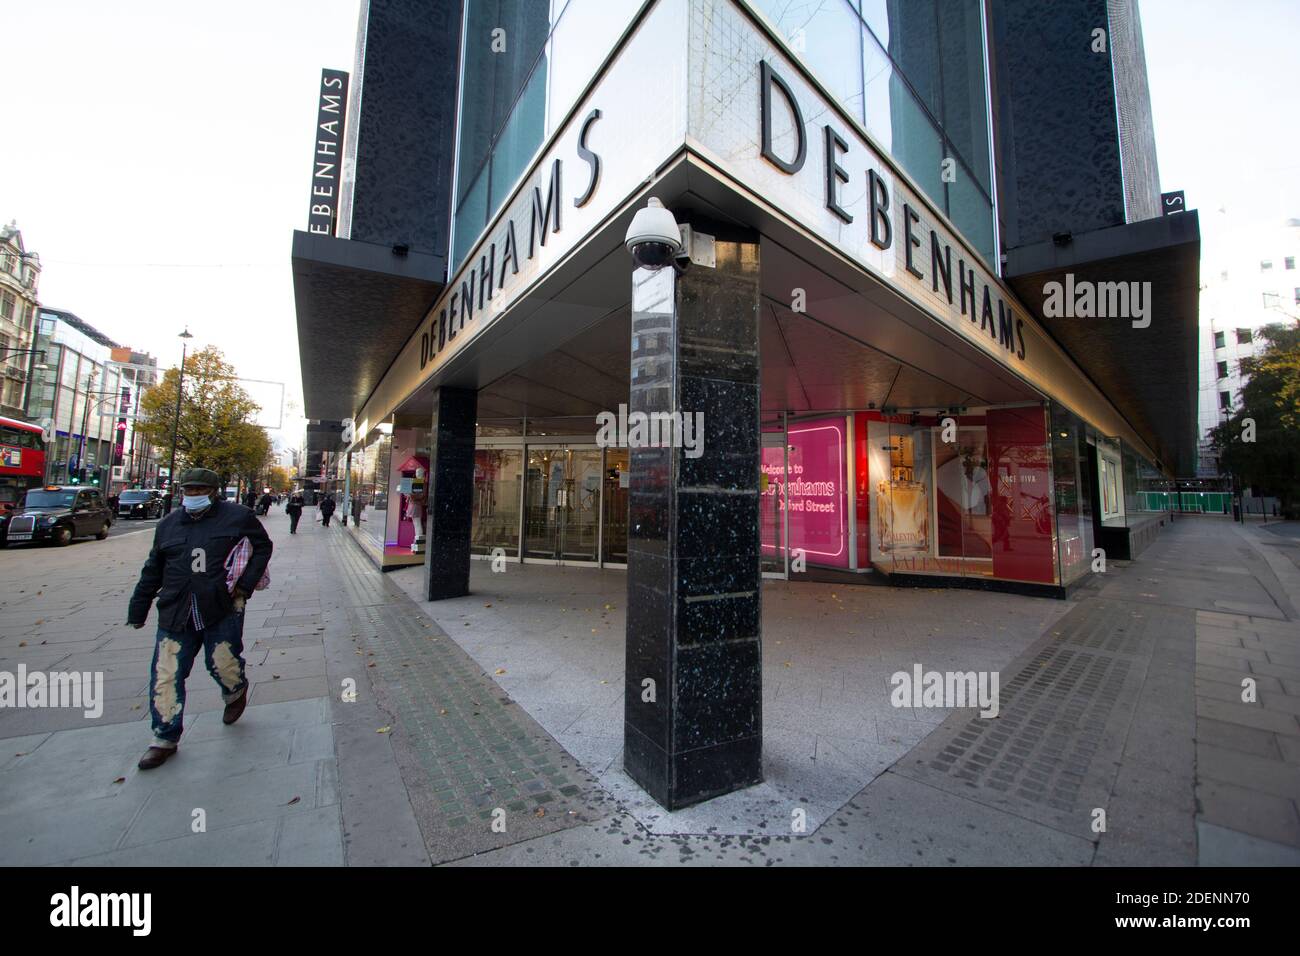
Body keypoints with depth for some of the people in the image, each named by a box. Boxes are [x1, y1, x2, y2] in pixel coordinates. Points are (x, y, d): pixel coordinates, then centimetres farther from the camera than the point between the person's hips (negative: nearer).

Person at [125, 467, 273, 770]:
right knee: (165, 677, 5)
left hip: (222, 611, -4)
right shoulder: (169, 524, 11)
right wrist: (138, 609, 17)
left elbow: (262, 546, 4)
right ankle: (165, 739, 20)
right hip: (175, 614, 4)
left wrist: (246, 584, -5)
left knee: (224, 666, 2)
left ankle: (236, 694, 38)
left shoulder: (237, 516, -2)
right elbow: (153, 571, 18)